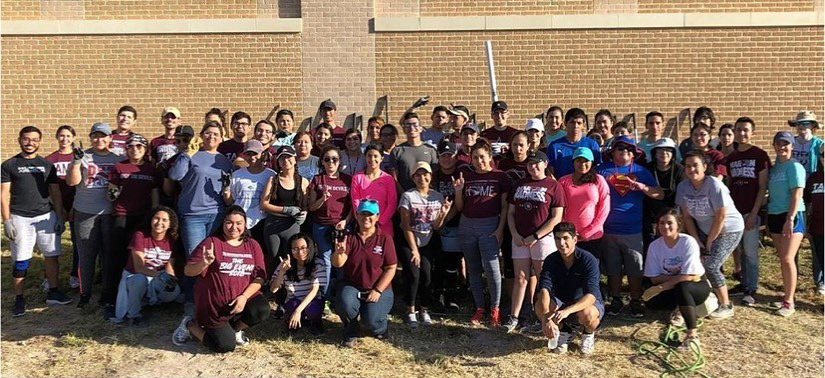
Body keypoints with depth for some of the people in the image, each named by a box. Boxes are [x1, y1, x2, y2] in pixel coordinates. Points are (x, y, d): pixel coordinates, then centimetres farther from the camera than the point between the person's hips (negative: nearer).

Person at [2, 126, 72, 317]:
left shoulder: (47, 165, 10)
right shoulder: (9, 165, 3)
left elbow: (55, 193, 12)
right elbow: (5, 195, 0)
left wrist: (60, 217, 5)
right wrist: (6, 221, -7)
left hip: (46, 216, 2)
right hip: (20, 218, -2)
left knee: (52, 255, 5)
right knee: (20, 261, 1)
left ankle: (53, 292, 20)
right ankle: (19, 299, 13)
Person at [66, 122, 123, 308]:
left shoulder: (118, 158, 6)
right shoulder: (82, 157, 3)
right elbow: (72, 182, -5)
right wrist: (76, 161, -16)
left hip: (110, 213, 1)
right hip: (85, 213, -1)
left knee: (110, 253, 6)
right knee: (86, 255, 4)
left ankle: (109, 293, 17)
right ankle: (85, 293, 14)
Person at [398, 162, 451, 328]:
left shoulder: (438, 197, 0)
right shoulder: (408, 196, -8)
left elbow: (436, 226, -1)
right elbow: (406, 226, -10)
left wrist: (443, 214, -20)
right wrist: (414, 249, -11)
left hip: (427, 243, 3)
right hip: (408, 242, -3)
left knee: (427, 276, -7)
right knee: (413, 276, -13)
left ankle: (424, 310, 12)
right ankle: (411, 312, 3)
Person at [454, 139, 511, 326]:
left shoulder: (500, 177, 0)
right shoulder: (465, 176, 8)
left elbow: (505, 206, 1)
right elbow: (459, 207, 10)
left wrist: (500, 229, -8)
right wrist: (458, 191, -7)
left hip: (489, 225, -4)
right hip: (467, 226, 4)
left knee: (491, 267, -12)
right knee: (473, 268, 9)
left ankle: (495, 308, 3)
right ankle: (479, 308, 19)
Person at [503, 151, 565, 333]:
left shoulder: (554, 186, -3)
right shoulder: (519, 184, 12)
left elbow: (556, 217, -9)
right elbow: (510, 212, 12)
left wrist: (535, 236, -13)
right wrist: (515, 234, -3)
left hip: (543, 238, -4)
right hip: (520, 239, 4)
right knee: (520, 278, 6)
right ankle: (513, 317, 10)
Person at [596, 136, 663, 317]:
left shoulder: (641, 171, 6)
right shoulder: (602, 170, 4)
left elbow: (660, 194, 2)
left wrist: (642, 187, -17)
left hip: (633, 231, 0)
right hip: (608, 230, 0)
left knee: (635, 269, 5)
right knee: (612, 268, 10)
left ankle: (636, 301, 19)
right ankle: (616, 300, 24)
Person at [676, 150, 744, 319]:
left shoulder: (714, 185, -25)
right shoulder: (683, 186, -9)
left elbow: (720, 217, -20)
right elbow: (686, 217, -2)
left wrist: (709, 242, -13)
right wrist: (697, 241, -7)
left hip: (729, 230, -6)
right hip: (705, 229, 6)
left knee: (710, 266, -15)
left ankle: (726, 306, 4)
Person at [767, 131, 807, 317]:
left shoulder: (794, 166, -8)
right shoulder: (774, 167, 11)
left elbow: (797, 194, -15)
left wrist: (790, 219, -22)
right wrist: (768, 219, 15)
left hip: (792, 216, -7)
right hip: (774, 216, 7)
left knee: (788, 259, -9)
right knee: (782, 259, 11)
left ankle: (789, 302, -3)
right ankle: (787, 295, 20)